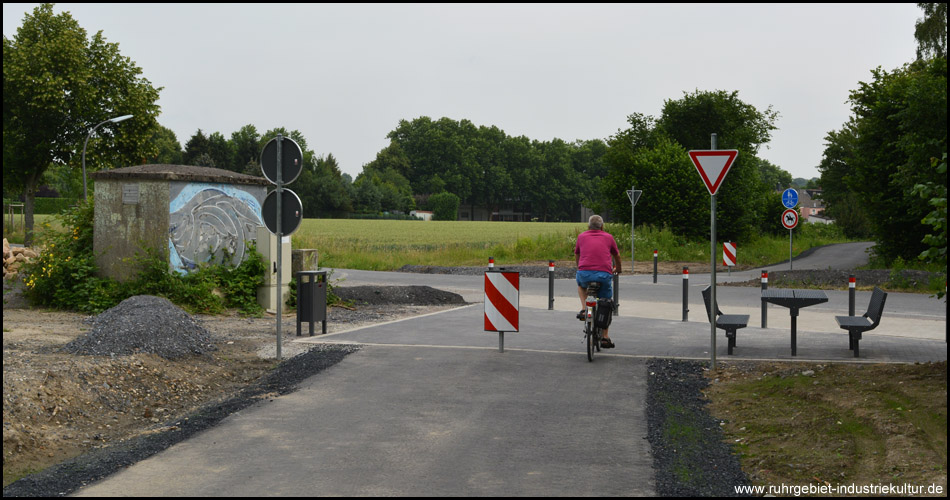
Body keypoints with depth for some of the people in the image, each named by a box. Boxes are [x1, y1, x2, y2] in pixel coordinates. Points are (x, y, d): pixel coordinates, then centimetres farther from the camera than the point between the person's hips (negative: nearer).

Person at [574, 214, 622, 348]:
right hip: (604, 274, 0)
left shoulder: (581, 236, 17)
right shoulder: (608, 237, 16)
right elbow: (617, 256, 30)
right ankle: (605, 337, 18)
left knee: (580, 284, 36)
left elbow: (576, 255, 33)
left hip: (584, 273, 0)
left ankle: (584, 309, 15)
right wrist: (617, 269, 51)